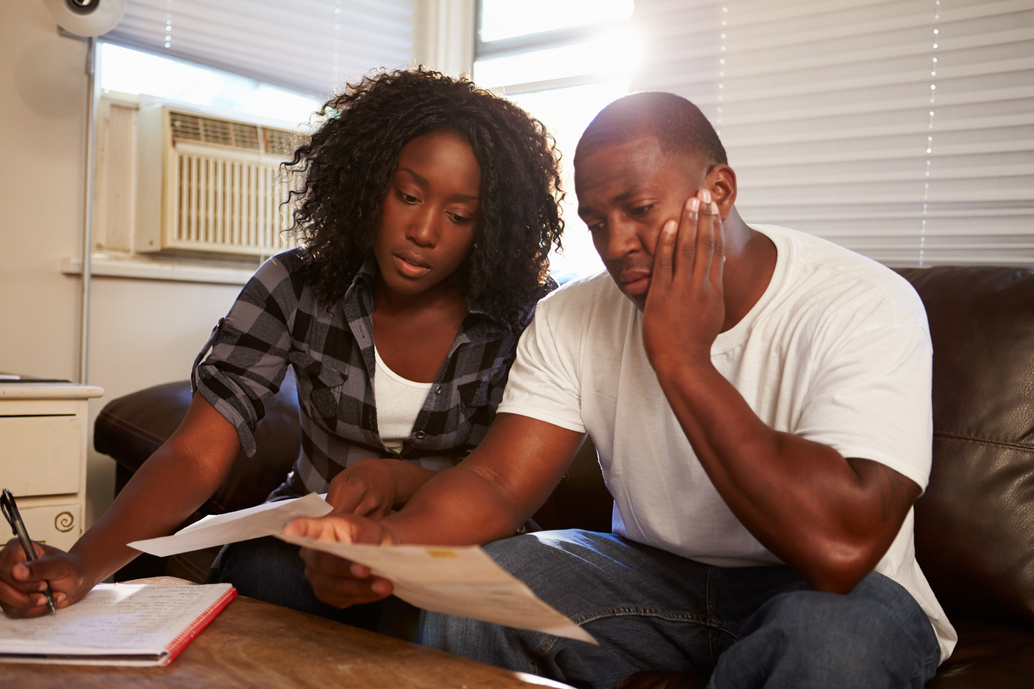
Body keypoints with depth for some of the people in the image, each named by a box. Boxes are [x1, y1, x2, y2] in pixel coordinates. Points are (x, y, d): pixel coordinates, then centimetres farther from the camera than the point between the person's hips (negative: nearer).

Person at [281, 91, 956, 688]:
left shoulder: (863, 306, -20)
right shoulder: (572, 317, -4)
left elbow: (839, 549, -32)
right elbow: (496, 482, -13)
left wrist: (682, 361, -28)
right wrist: (387, 541, -34)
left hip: (815, 593, -3)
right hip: (654, 573, 4)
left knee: (830, 633, -37)